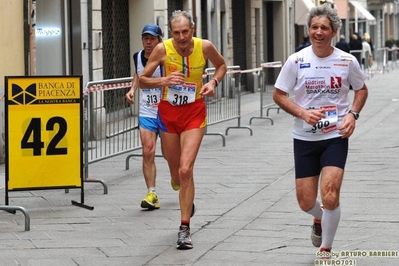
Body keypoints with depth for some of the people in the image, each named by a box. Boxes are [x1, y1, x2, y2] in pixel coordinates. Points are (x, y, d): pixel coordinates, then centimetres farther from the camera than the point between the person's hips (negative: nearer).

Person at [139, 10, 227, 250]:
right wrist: (164, 81, -23)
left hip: (194, 112, -2)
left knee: (186, 170, -17)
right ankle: (188, 200, 49)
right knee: (176, 175, 13)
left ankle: (185, 228, -8)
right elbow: (143, 80, -5)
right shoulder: (163, 49, -13)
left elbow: (222, 65, 11)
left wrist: (214, 82, -9)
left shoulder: (205, 47, -11)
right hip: (168, 112, 2)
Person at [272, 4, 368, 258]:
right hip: (305, 138, 1)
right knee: (306, 202, 4)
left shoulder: (347, 61, -4)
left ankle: (326, 251, 5)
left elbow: (361, 89, 13)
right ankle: (320, 219, 43)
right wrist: (303, 113, -15)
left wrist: (353, 114, -5)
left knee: (330, 195, -16)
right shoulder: (297, 61, -7)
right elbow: (278, 94, 0)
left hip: (336, 136, -1)